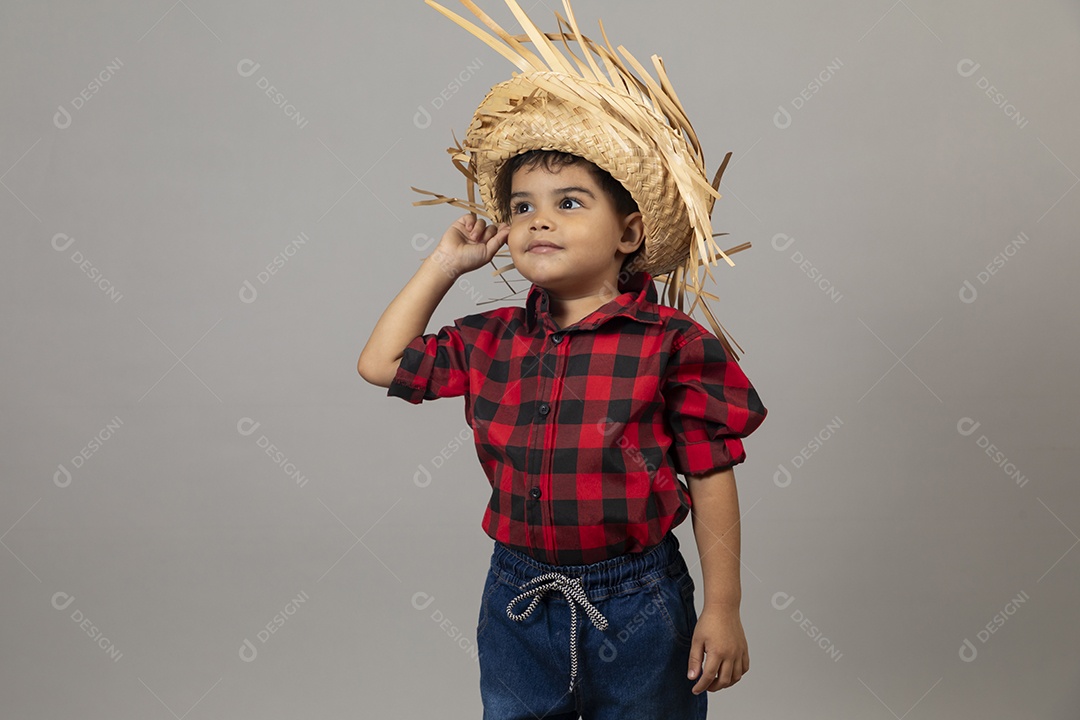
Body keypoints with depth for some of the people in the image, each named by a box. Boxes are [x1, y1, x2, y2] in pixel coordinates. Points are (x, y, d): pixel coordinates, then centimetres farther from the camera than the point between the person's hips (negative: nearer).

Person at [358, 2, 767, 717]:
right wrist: (445, 263, 6)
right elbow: (383, 362, 9)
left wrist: (723, 609, -8)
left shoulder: (671, 343, -12)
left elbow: (711, 479, -8)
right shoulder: (493, 342, 1)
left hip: (635, 608, -4)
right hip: (518, 604, 4)